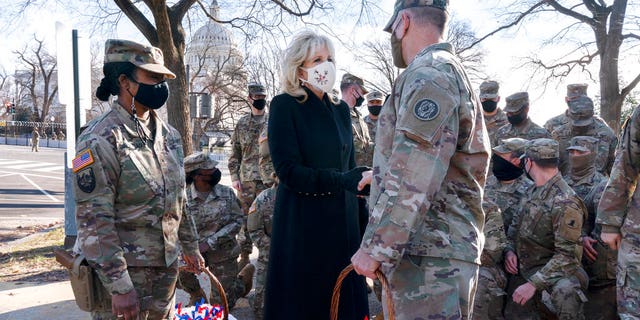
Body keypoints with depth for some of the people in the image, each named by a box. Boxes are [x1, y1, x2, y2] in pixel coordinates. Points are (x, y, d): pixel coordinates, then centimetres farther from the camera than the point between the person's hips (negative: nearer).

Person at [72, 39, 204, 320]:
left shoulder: (168, 135, 6)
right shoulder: (100, 139, -16)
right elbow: (94, 221, -20)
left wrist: (191, 248, 19)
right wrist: (120, 286, -21)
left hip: (167, 265, 7)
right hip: (123, 269, -7)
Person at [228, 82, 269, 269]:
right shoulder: (242, 124, 10)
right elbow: (235, 152, 11)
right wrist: (234, 176, 3)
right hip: (246, 178, 2)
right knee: (245, 218, 7)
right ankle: (244, 255, 18)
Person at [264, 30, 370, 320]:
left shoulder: (340, 109, 11)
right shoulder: (284, 106, -6)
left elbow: (349, 166, 14)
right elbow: (288, 171, -14)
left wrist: (359, 219, 10)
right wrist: (343, 181, -23)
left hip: (343, 221, 5)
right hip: (302, 223, -5)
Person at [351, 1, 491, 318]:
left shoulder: (428, 74, -13)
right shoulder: (450, 72, 21)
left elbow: (412, 180, -23)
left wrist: (375, 246, -20)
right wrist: (382, 176, 36)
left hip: (429, 255, -10)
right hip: (435, 246, 10)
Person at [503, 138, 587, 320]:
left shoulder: (565, 203, -18)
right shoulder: (534, 192, 9)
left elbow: (566, 255, -20)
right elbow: (516, 226, 19)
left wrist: (533, 284, -24)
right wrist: (510, 249, -1)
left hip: (551, 269, -7)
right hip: (522, 268, 7)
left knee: (565, 291, -37)